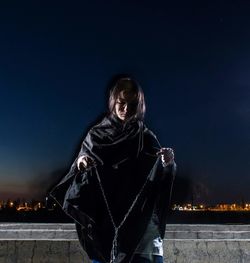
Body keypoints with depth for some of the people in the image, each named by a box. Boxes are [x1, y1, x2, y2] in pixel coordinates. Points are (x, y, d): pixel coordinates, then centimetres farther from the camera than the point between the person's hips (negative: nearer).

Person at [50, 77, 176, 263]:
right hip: (104, 223, 1)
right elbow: (79, 178, 7)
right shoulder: (96, 135, 8)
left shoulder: (146, 138, 7)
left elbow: (161, 179, -1)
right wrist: (80, 164, -15)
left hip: (141, 222, 0)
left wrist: (168, 163, -23)